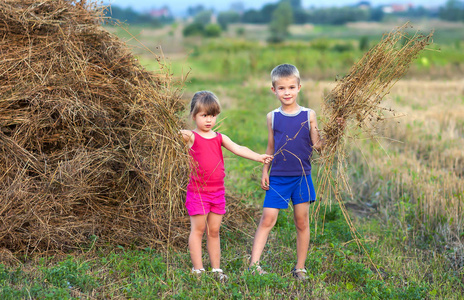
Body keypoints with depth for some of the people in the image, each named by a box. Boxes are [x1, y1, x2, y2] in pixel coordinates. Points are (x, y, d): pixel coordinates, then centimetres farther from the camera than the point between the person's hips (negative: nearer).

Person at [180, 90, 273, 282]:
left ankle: (216, 269, 18)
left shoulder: (220, 138, 10)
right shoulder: (192, 137, -5)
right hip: (198, 190, -4)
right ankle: (197, 269, 6)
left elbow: (238, 149, 2)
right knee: (198, 229, 0)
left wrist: (258, 157, -9)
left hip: (217, 191, 5)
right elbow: (183, 136, -26)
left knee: (214, 230, 11)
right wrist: (183, 137, -49)